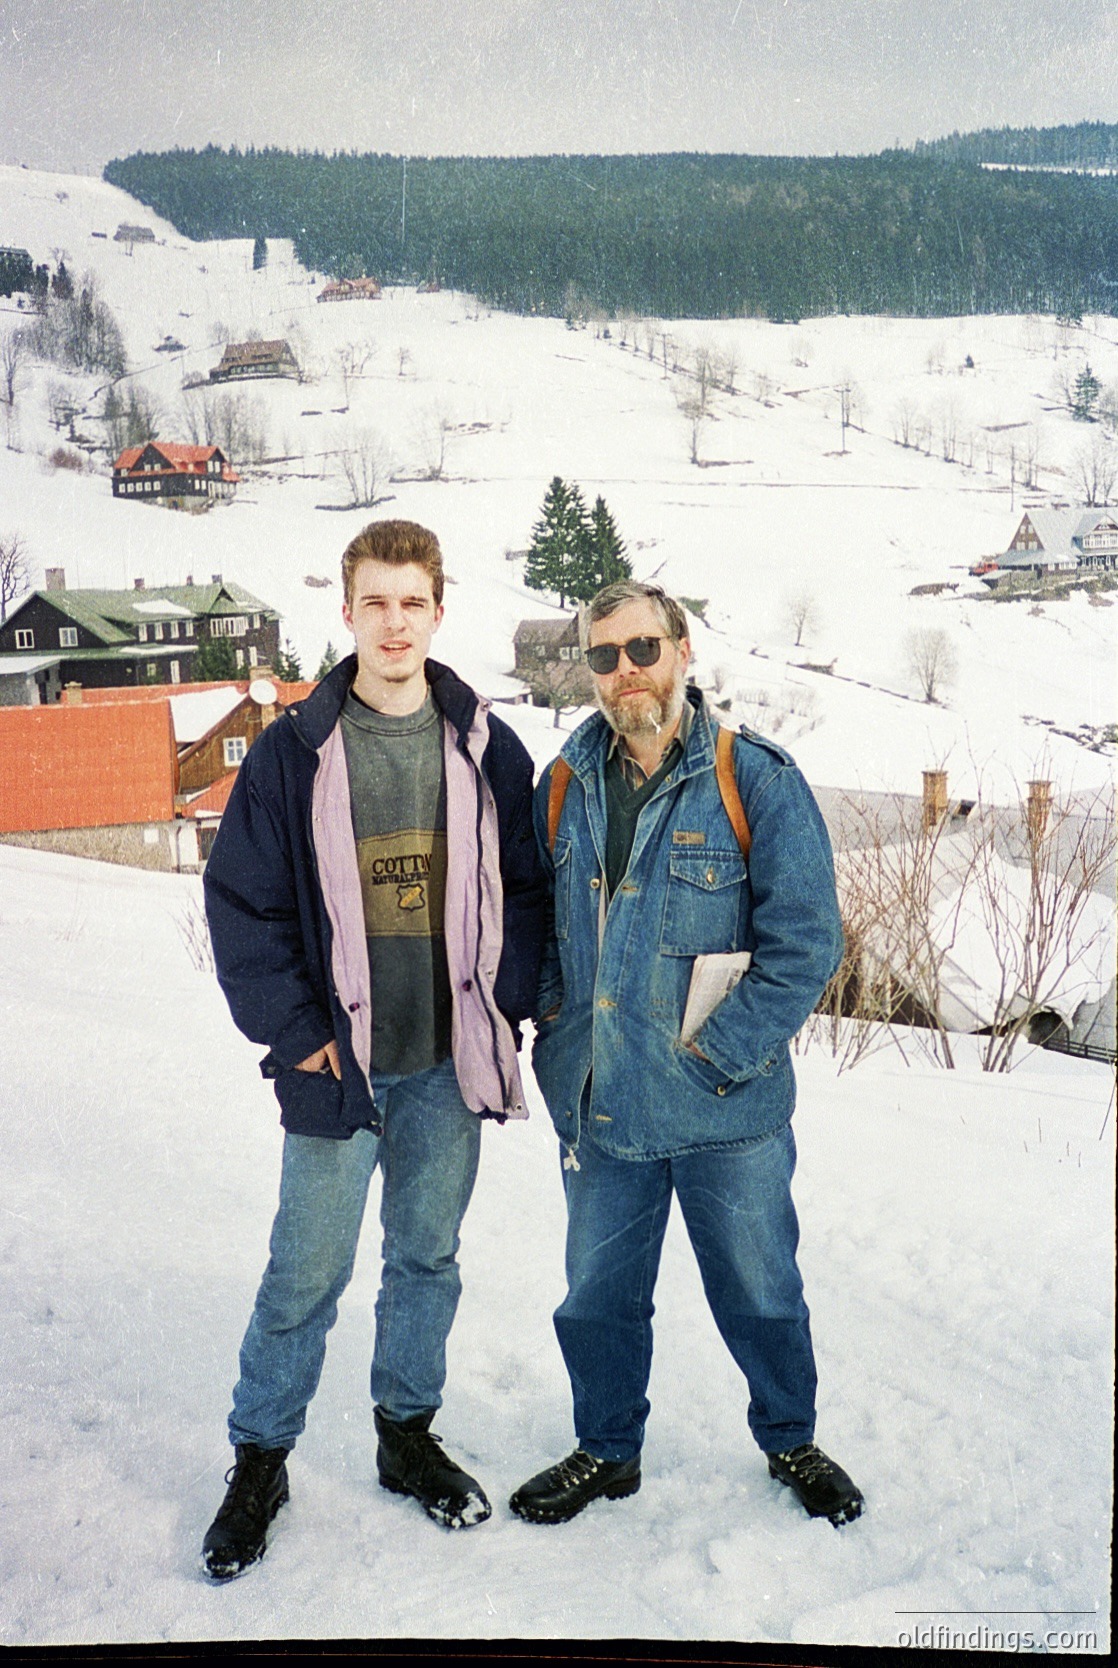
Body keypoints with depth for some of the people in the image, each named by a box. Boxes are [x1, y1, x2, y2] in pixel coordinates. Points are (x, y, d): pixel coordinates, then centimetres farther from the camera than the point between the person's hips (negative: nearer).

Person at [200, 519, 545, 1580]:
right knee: (306, 1273, 6)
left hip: (449, 1064, 2)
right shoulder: (292, 754, -5)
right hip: (338, 1061, -2)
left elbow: (527, 888, 6)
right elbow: (242, 902, -4)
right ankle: (259, 1461, 25)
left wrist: (501, 1007, -3)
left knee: (427, 1256, 16)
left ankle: (408, 1434, 35)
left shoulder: (488, 749, 1)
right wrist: (294, 1030, -9)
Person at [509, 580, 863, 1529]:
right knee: (598, 1297, 17)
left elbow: (806, 942, -12)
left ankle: (791, 1441, 40)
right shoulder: (564, 788, 3)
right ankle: (608, 1451, 40)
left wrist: (716, 1054, -16)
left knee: (760, 1291, 15)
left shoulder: (758, 782, -10)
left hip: (729, 1113, -3)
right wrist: (554, 1010, 1)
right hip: (599, 1108, 3)